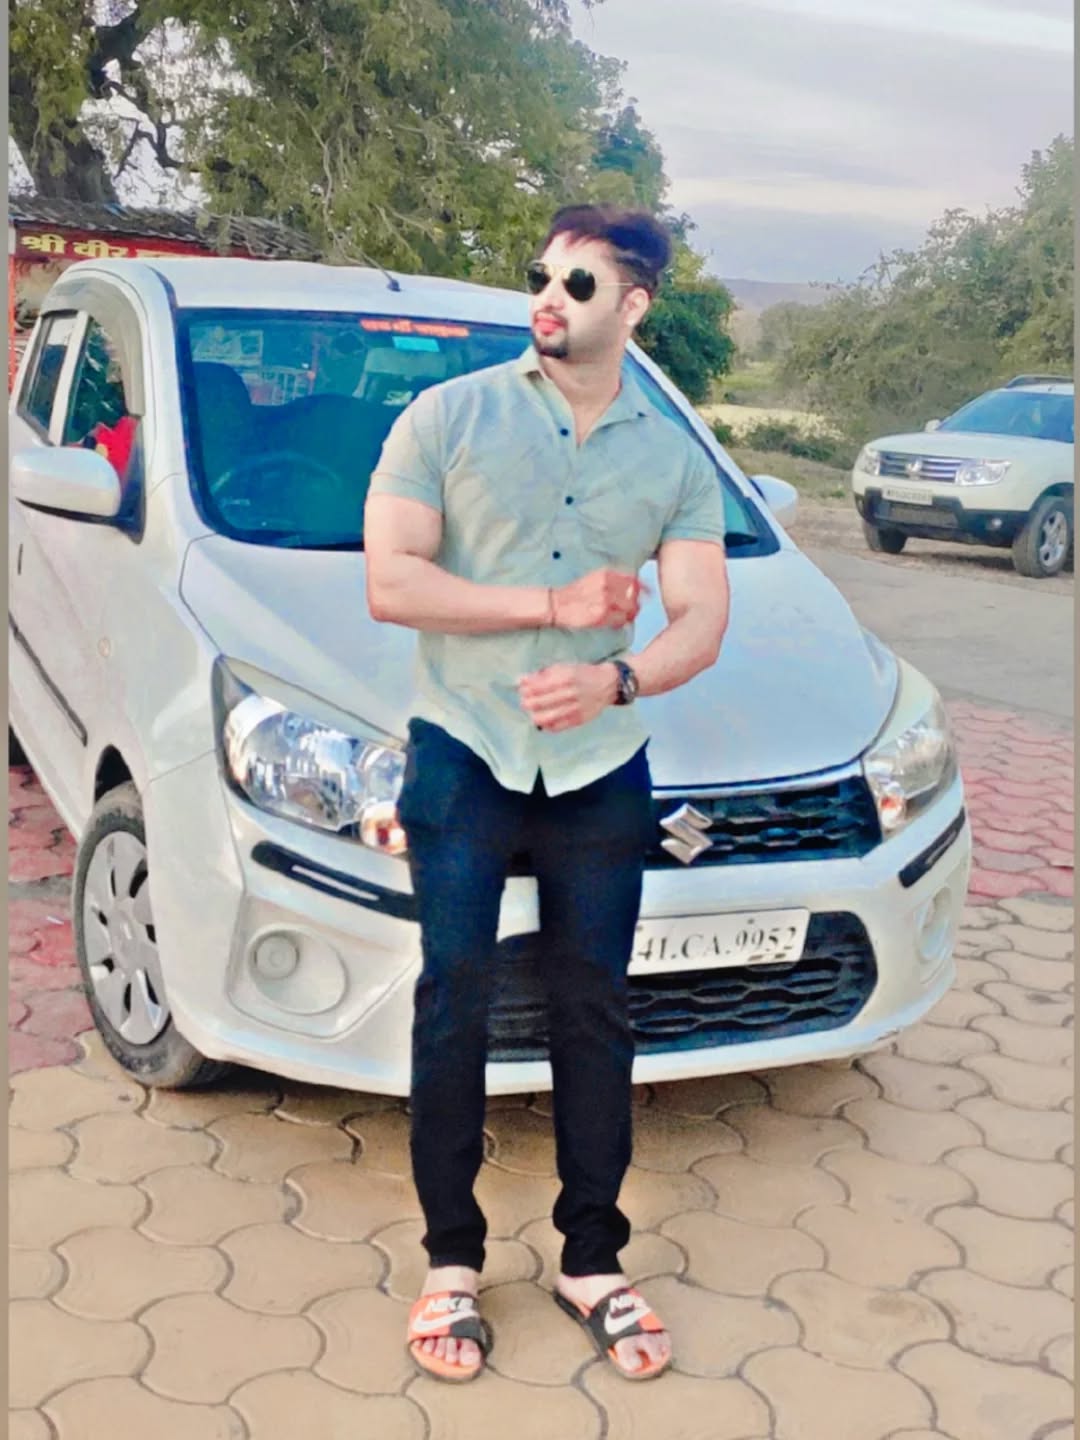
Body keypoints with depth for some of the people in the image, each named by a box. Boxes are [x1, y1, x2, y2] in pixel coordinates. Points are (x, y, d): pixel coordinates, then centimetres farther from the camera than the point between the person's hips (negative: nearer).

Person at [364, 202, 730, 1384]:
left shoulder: (676, 460, 8)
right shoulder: (448, 417, 0)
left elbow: (702, 619, 0)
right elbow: (389, 583, -9)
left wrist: (616, 678, -21)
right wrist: (554, 606, -14)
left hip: (602, 765, 2)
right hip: (464, 752, -2)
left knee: (594, 1013, 8)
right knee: (455, 1003, 1)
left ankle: (592, 1262, 23)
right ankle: (452, 1263, 18)